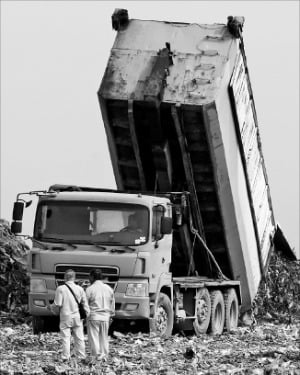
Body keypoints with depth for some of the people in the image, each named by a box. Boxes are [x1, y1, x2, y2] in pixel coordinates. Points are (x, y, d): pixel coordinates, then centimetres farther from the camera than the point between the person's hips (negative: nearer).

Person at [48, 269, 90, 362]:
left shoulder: (61, 289, -7)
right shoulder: (80, 289, 2)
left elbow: (57, 304, -9)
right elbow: (85, 304, 3)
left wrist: (51, 307, 11)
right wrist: (87, 315, 14)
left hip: (65, 317, -3)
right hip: (77, 317, 3)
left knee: (66, 338, 0)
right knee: (79, 338, 8)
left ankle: (66, 357, -2)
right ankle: (81, 357, 10)